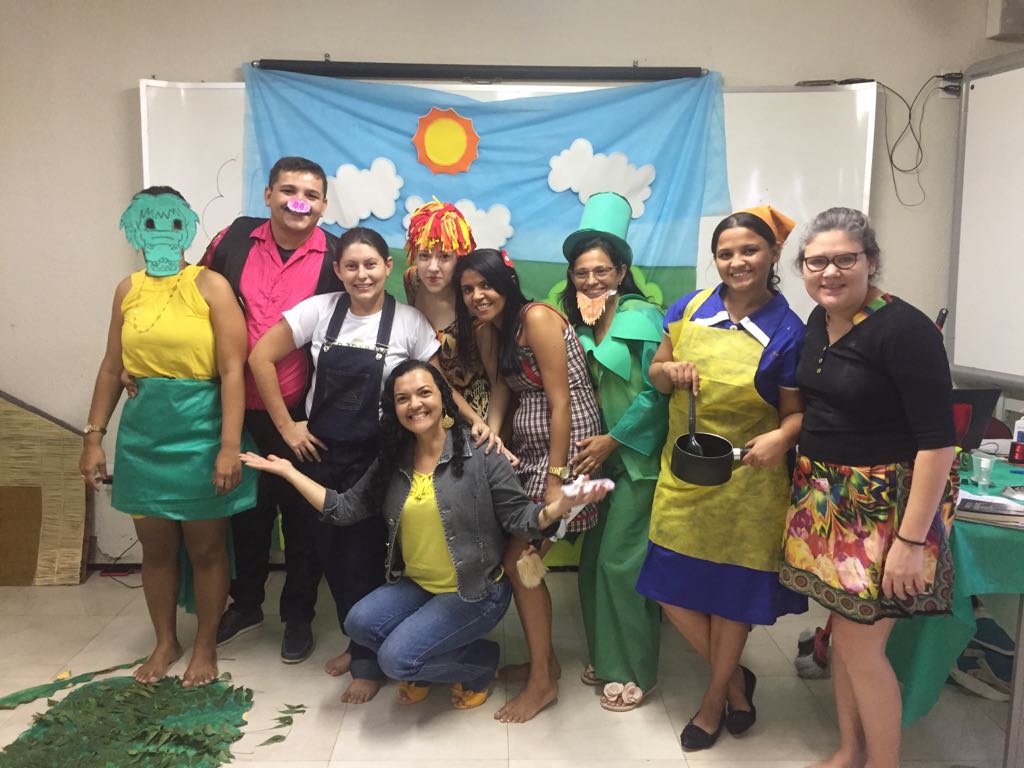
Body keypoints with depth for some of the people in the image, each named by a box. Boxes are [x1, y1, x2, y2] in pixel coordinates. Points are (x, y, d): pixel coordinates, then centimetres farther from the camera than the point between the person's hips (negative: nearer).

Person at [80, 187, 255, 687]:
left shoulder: (210, 286, -7)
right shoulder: (128, 290, 8)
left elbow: (232, 370, -12)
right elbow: (112, 368, 11)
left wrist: (230, 447, -18)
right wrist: (93, 437, 8)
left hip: (200, 432, -4)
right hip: (143, 434, 4)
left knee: (206, 548, 8)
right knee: (156, 547, 14)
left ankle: (205, 647, 27)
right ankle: (165, 642, 33)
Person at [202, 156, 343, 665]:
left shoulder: (334, 256, -7)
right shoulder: (235, 239, -1)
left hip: (302, 414, -2)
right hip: (239, 408, 3)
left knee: (302, 518, 11)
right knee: (246, 511, 18)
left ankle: (298, 616, 31)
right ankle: (245, 604, 40)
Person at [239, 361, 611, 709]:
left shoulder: (480, 453, -15)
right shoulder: (392, 461, 2)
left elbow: (518, 517, -15)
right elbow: (344, 508, 3)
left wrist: (560, 506, -36)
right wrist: (288, 471, 1)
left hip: (476, 591, -5)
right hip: (416, 585, 6)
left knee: (396, 658, -19)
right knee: (359, 623, -19)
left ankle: (481, 663, 9)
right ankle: (423, 667, 11)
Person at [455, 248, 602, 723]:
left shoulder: (536, 318, -14)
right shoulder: (494, 332, 14)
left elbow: (561, 402, -18)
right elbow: (504, 393, 4)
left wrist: (555, 480, -19)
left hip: (563, 448, -8)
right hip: (527, 451, 8)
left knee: (519, 560, -4)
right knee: (522, 559, 7)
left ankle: (543, 681, 12)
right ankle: (544, 660, 26)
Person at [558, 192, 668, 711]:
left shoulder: (643, 317, -10)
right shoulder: (575, 323, 8)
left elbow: (656, 392, -14)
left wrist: (612, 440, -14)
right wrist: (583, 326, -7)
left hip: (635, 459, -6)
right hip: (595, 457, 6)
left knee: (620, 562, -3)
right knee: (593, 559, 10)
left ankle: (633, 672, 14)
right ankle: (605, 658, 28)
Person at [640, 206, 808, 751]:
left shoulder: (787, 331, -8)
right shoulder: (691, 307, 1)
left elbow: (797, 411, -4)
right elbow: (655, 373, 10)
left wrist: (781, 437, -26)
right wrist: (670, 371, -13)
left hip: (746, 479, -4)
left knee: (731, 589, 9)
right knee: (671, 587, 8)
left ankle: (715, 696, 34)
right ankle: (735, 679, 33)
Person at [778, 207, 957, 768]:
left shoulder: (904, 330, -19)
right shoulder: (819, 321, 5)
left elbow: (937, 441, -21)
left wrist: (912, 540, -22)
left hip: (887, 506, -7)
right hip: (828, 499, 7)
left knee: (859, 643, 1)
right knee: (841, 629, 16)